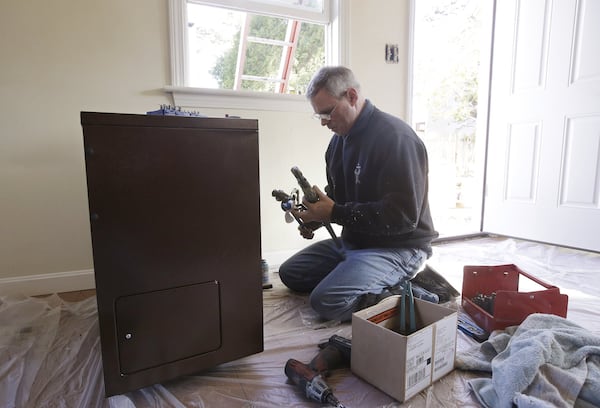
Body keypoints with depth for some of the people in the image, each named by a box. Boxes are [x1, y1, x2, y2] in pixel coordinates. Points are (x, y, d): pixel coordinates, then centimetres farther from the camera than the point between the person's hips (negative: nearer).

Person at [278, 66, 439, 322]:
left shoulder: (396, 138, -19)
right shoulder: (339, 138, 8)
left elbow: (404, 215, -25)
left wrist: (335, 213, -23)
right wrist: (316, 216, -4)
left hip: (398, 246, -9)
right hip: (354, 240, 9)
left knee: (327, 301, -25)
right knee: (290, 273, 9)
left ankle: (394, 289, -2)